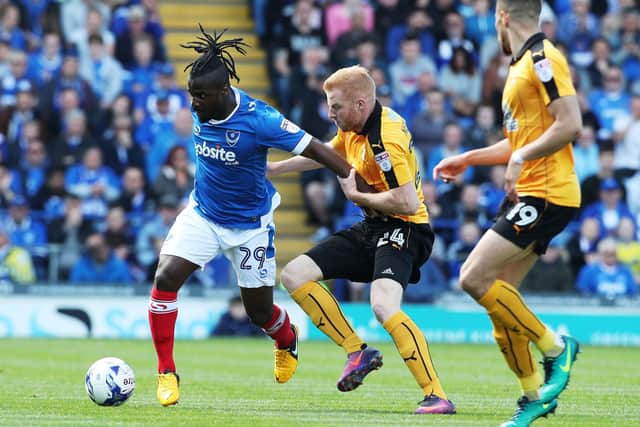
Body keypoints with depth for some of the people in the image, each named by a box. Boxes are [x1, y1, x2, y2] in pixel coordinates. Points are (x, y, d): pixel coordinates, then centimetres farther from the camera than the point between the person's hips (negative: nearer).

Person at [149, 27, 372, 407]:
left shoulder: (259, 119, -28)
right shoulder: (201, 109, -11)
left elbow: (317, 151, -24)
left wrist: (366, 189, -24)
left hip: (250, 224, -4)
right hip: (202, 213, 4)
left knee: (260, 311, 9)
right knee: (165, 278, -18)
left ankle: (287, 341, 48)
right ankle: (167, 373, -6)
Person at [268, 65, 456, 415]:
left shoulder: (386, 140, -24)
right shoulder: (354, 127, 6)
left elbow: (407, 203, -29)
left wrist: (356, 195, -15)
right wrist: (276, 167, 33)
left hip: (403, 229, -10)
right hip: (371, 229, 10)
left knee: (383, 306, -33)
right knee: (294, 275, 4)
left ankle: (437, 396, -30)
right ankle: (357, 351, 4)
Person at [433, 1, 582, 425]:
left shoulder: (543, 58, -11)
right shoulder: (522, 65, 20)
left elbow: (570, 124, -21)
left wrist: (521, 158, -23)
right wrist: (469, 158, 30)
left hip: (546, 194, -10)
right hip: (531, 195, 10)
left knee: (475, 277, -16)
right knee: (498, 296, 5)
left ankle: (556, 347, -5)